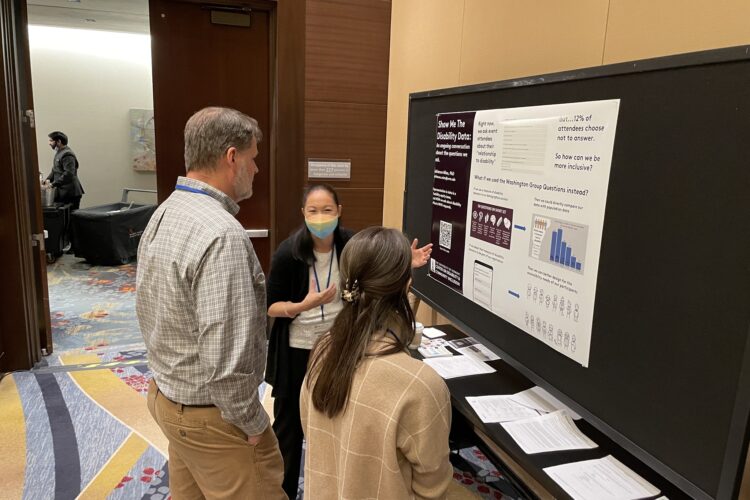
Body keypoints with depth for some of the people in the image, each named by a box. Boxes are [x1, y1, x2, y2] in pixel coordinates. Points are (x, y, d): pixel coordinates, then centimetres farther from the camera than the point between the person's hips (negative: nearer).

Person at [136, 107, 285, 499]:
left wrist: (172, 376, 18)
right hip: (210, 414, -9)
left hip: (166, 394, 9)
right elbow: (225, 360, -30)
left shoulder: (163, 214, 3)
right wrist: (254, 423, -15)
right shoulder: (221, 235, -28)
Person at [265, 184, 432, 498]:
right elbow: (270, 306, -12)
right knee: (289, 424, 13)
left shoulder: (350, 244, -10)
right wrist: (303, 305, -29)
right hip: (296, 350, -2)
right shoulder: (288, 252, -18)